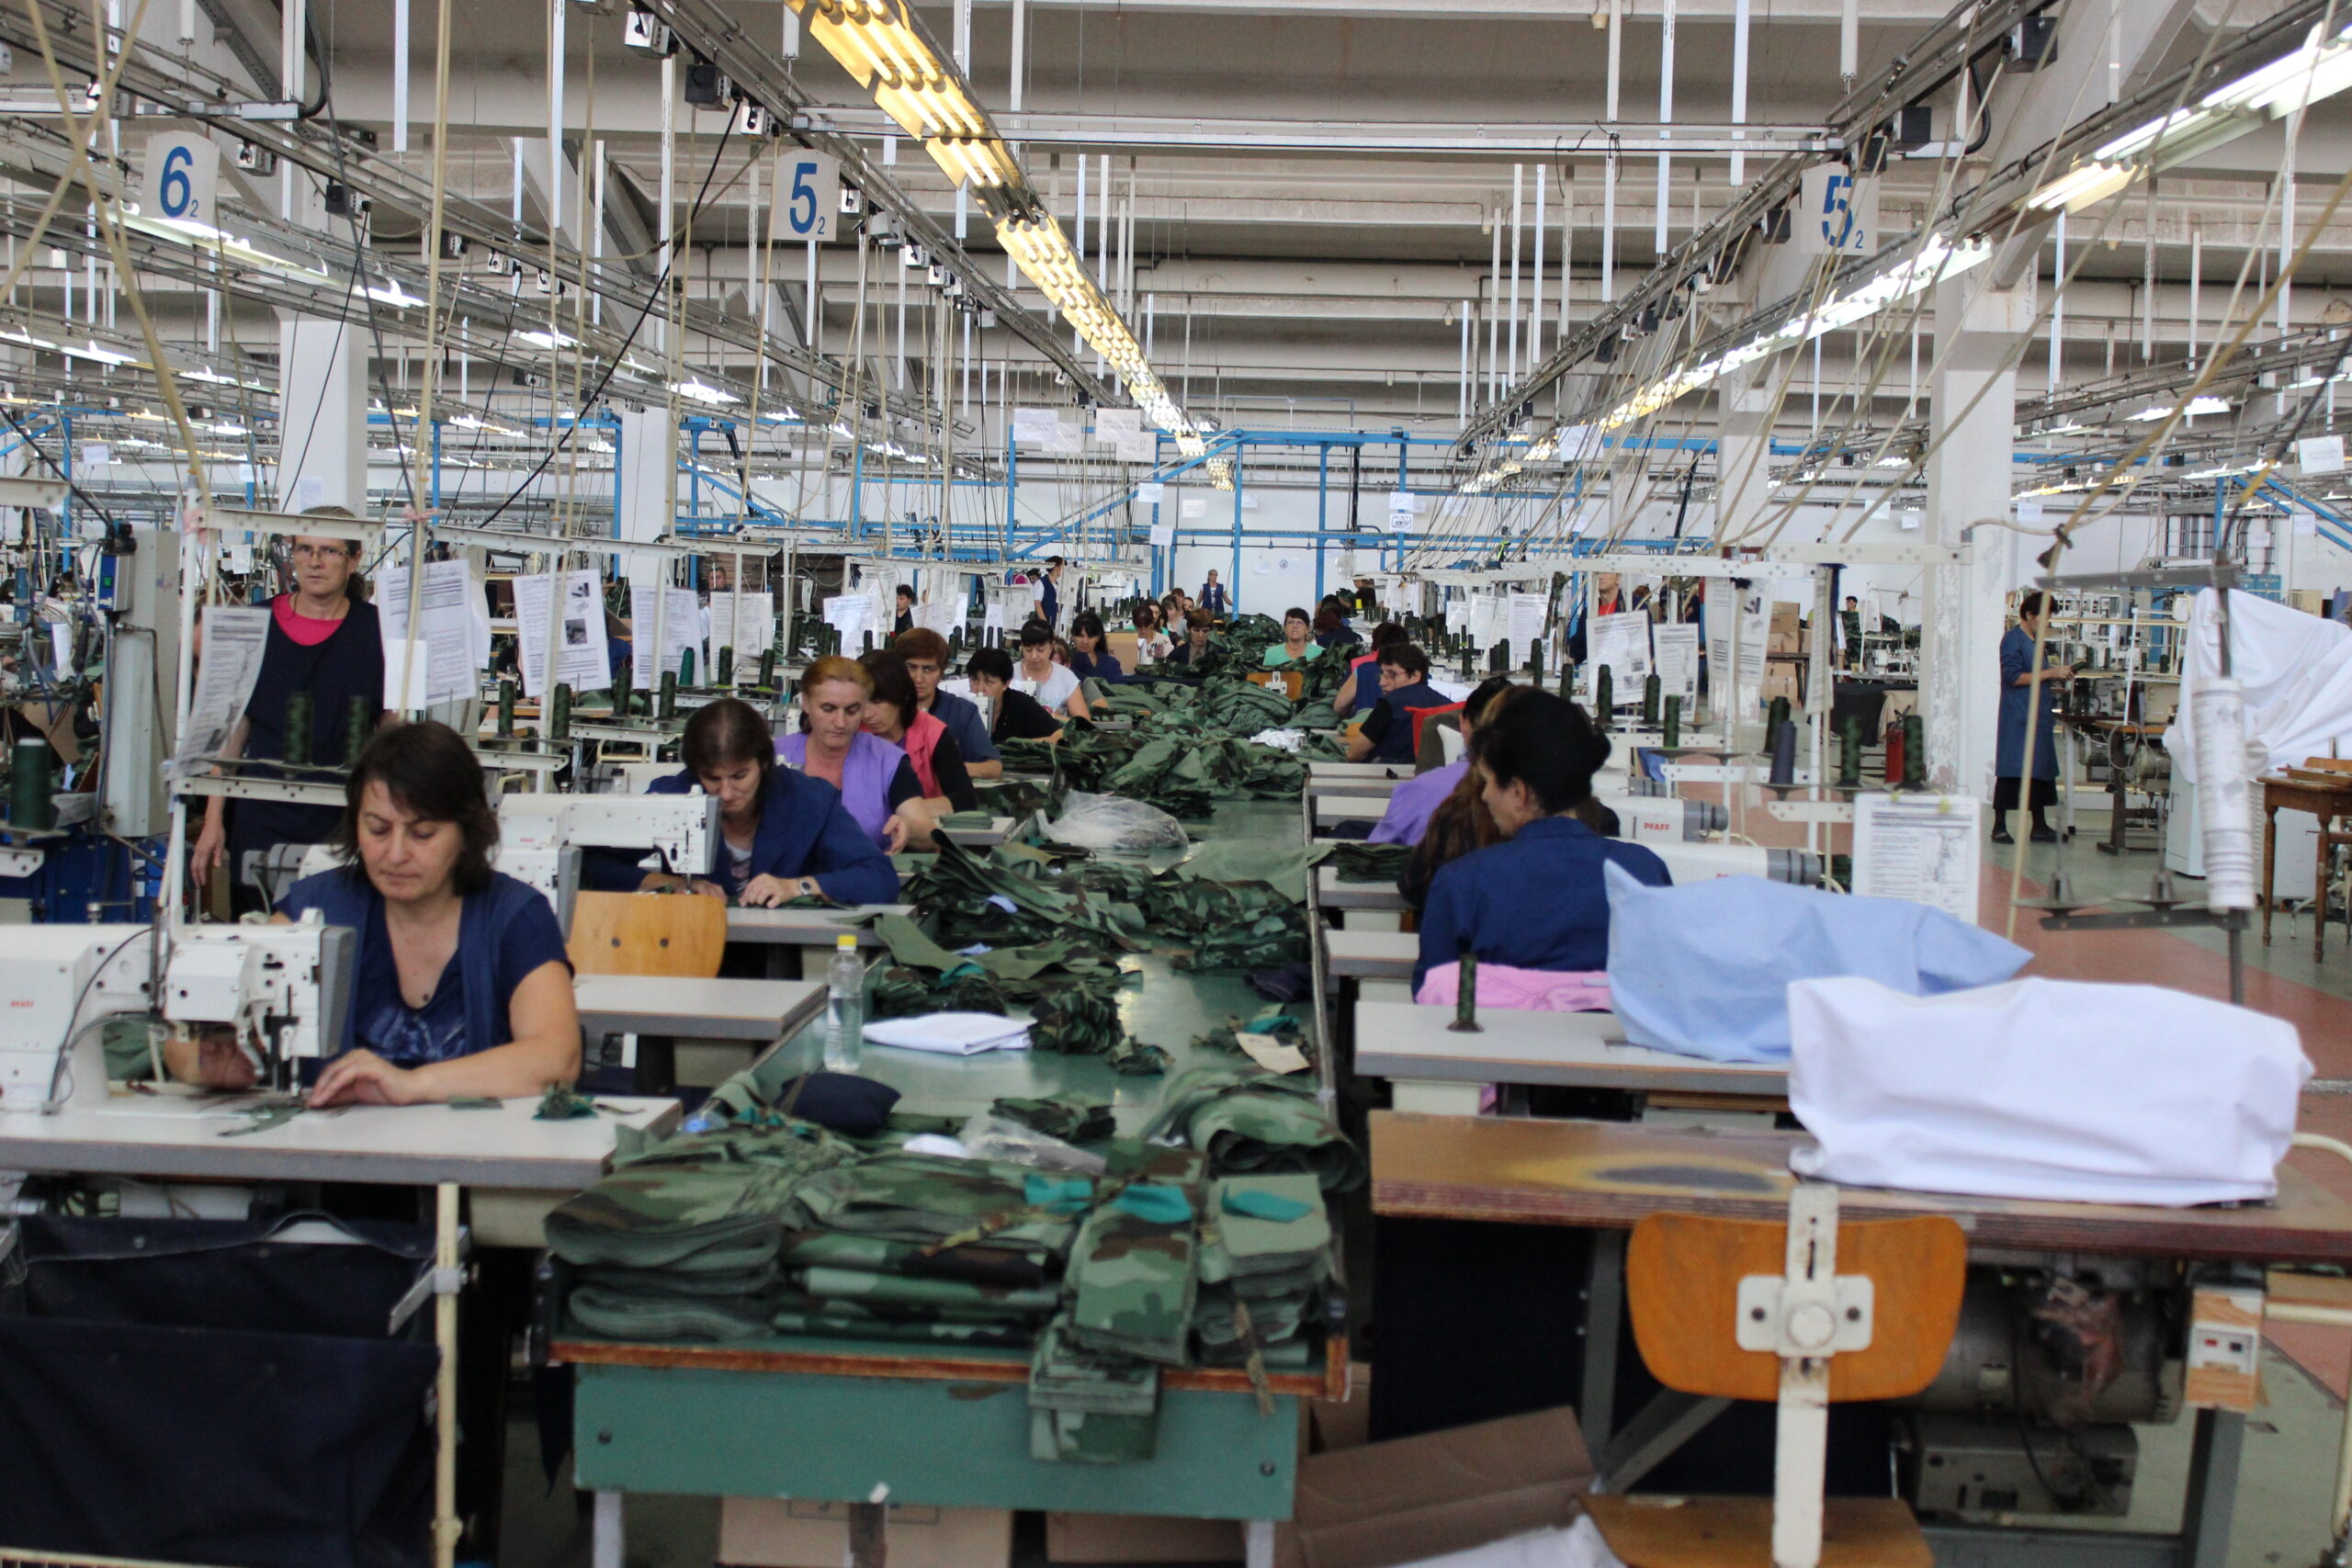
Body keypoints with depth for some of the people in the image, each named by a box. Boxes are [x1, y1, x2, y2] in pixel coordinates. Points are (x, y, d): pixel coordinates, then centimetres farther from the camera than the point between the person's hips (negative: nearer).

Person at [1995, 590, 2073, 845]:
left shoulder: (2035, 640, 18)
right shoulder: (2013, 638, -9)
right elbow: (2013, 676, -18)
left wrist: (2057, 675, 10)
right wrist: (2050, 673, -16)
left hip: (2037, 714, 9)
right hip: (2017, 716, -9)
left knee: (2041, 768, 9)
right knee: (2011, 771, -7)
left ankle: (2039, 826, 14)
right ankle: (1999, 826, -4)